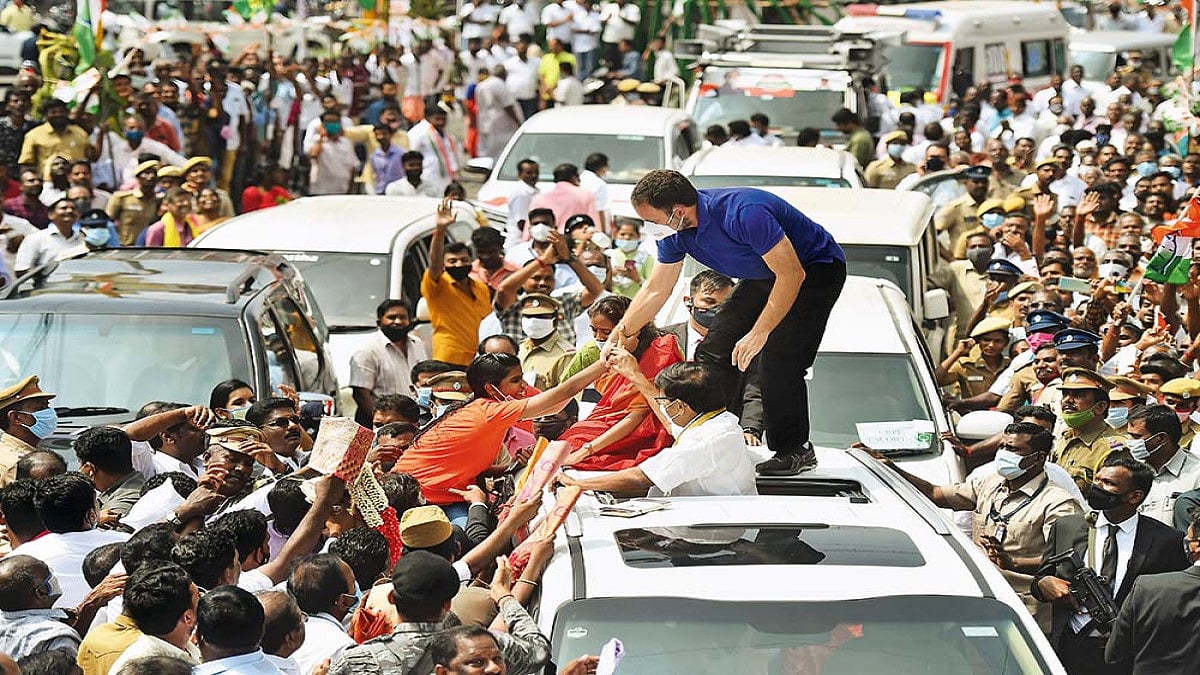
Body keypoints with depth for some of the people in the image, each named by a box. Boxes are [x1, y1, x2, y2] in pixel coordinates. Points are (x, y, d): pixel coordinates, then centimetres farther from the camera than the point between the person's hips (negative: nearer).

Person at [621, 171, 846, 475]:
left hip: (815, 269, -8)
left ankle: (795, 451, -5)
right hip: (764, 276, 8)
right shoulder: (674, 233, -11)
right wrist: (621, 333, 0)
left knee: (780, 358, -19)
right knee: (713, 353, 1)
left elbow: (792, 275, -33)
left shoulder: (743, 213, -37)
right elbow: (656, 290, 4)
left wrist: (758, 334, -33)